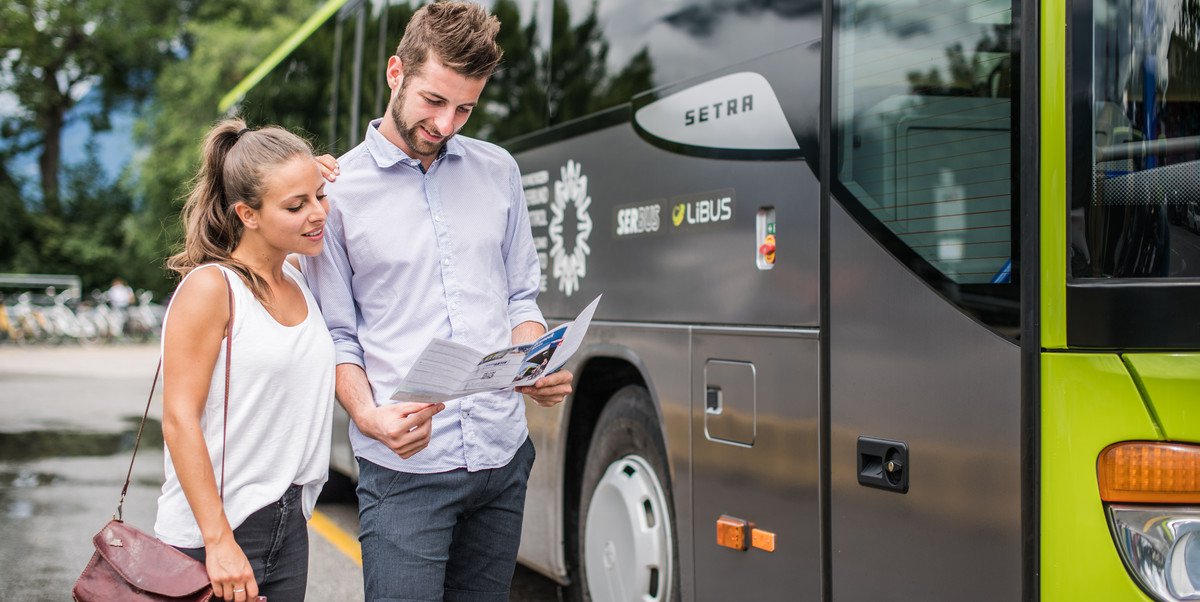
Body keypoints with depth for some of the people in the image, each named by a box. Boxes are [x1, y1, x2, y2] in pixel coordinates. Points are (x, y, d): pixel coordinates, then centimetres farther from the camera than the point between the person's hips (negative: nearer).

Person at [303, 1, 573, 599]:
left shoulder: (498, 171, 9)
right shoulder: (337, 191, -3)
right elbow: (337, 335, 0)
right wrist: (370, 416, -17)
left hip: (503, 455, 4)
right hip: (405, 466, -4)